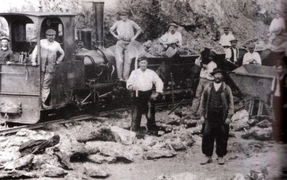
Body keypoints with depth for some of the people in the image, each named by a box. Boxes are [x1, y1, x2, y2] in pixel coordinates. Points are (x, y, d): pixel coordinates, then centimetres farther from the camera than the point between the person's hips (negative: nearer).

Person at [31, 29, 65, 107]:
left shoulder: (57, 45, 9)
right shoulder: (41, 42, 5)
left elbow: (62, 54, 24)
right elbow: (35, 51, 2)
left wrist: (57, 62, 15)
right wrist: (33, 61, -9)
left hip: (50, 68, 1)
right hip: (41, 67, -1)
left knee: (46, 85, -1)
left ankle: (43, 101, 3)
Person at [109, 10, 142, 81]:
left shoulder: (131, 23, 8)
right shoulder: (118, 23, 10)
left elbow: (139, 29, 17)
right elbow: (111, 30, 24)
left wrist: (134, 37, 5)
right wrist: (115, 36, 7)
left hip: (129, 43, 1)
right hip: (120, 43, -1)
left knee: (128, 61, 0)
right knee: (119, 61, -13)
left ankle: (126, 77, 6)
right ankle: (120, 77, -5)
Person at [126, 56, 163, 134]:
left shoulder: (151, 73, 8)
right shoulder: (134, 72, 6)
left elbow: (159, 82, 10)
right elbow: (129, 83, -1)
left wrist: (157, 92, 0)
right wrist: (132, 87, -24)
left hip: (148, 95, 1)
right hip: (137, 94, -1)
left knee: (150, 114, 2)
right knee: (136, 114, -2)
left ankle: (153, 130, 12)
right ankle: (134, 131, 5)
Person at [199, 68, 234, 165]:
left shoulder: (226, 88, 4)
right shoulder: (208, 88, 7)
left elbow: (231, 103, 3)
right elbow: (203, 102, 10)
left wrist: (229, 116, -4)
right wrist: (202, 115, 4)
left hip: (222, 118, -1)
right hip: (209, 117, 1)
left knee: (222, 138, 4)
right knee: (207, 137, 1)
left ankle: (221, 156, 18)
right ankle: (208, 156, 13)